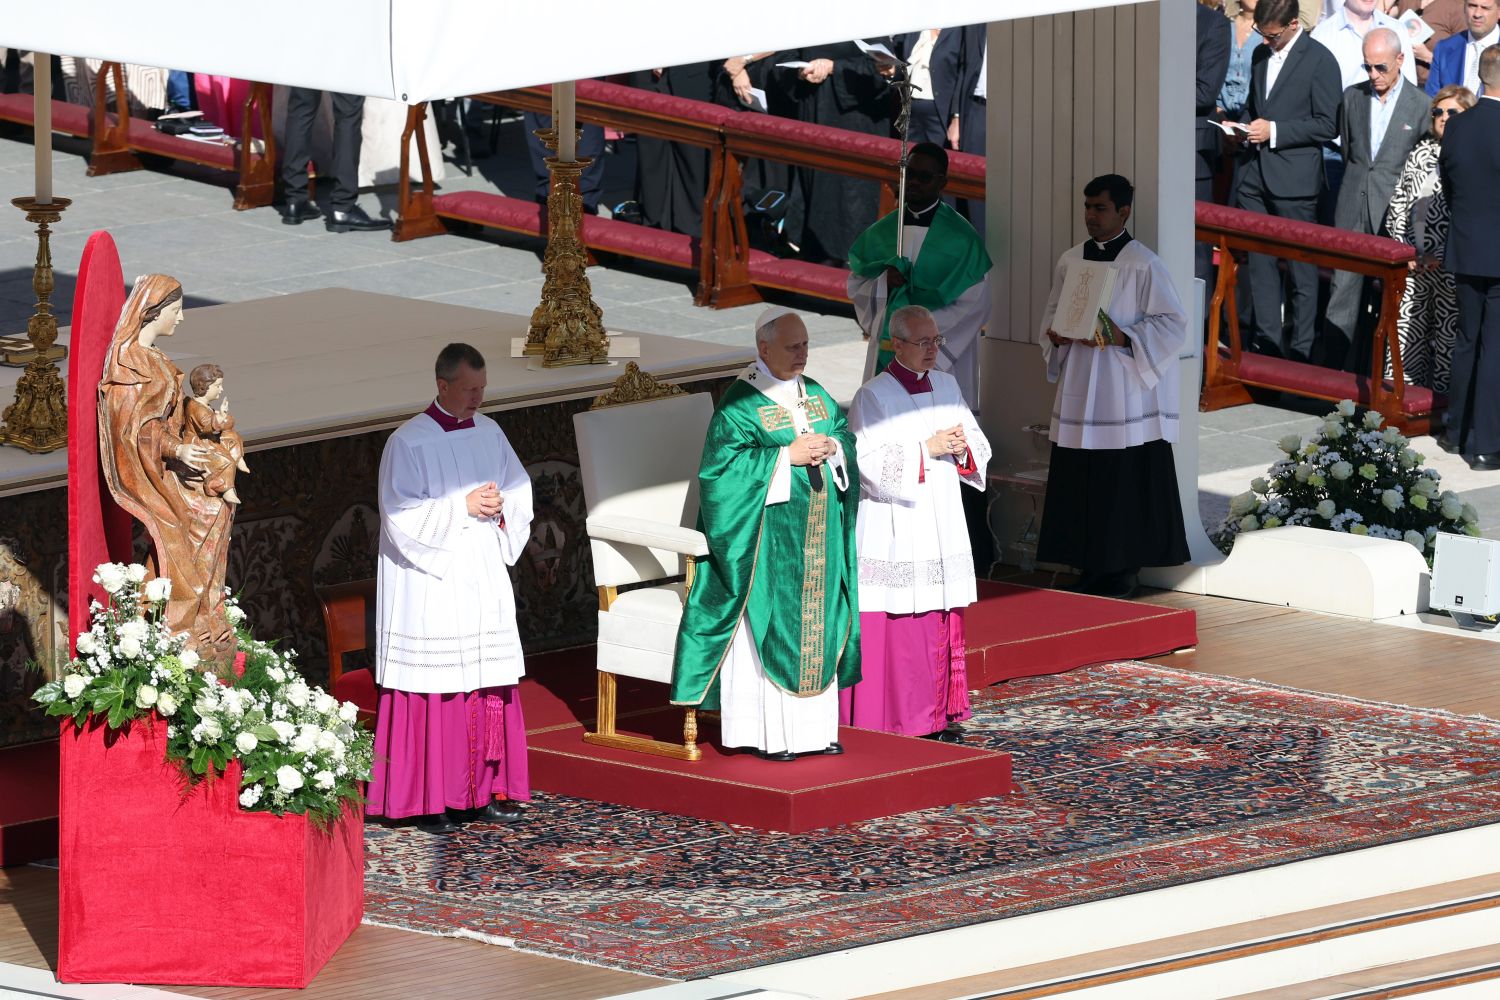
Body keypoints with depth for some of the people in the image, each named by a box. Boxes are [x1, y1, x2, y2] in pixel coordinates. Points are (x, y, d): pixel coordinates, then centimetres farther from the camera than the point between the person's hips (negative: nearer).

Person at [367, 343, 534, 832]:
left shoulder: (489, 433, 9)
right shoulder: (409, 442, -10)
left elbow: (521, 489, 16)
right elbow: (402, 516, -15)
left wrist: (501, 504, -6)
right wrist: (463, 507, -18)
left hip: (484, 580, 6)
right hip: (430, 585, -6)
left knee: (490, 687, 7)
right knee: (434, 690, -5)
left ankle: (485, 790, 15)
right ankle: (428, 801, 0)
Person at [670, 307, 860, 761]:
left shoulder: (816, 395, 11)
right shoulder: (740, 404, -10)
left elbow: (847, 437, 13)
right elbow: (722, 464, -17)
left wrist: (831, 447, -10)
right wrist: (787, 456, -21)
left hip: (817, 532, 7)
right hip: (767, 533, -7)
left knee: (817, 623, 9)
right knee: (767, 625, -5)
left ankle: (813, 726, 16)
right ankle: (765, 734, -1)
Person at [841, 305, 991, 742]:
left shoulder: (946, 386, 10)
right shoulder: (872, 396, -8)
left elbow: (979, 446, 14)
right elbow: (870, 462, -16)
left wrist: (962, 447, -9)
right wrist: (927, 449, -18)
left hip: (942, 524, 6)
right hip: (893, 530, -6)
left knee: (942, 620, 7)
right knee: (894, 620, -6)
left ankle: (939, 713, 14)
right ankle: (891, 720, -1)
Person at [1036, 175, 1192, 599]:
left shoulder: (1144, 266, -7)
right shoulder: (1069, 261, 11)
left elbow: (1172, 325, -8)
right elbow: (1053, 312, 20)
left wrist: (1122, 337, -19)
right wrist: (1056, 336, -2)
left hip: (1125, 393, -5)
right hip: (1079, 391, 5)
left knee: (1125, 486, -4)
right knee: (1079, 484, 4)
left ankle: (1123, 571, 4)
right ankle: (1091, 568, 13)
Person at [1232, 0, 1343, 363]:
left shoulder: (1319, 60, -8)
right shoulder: (1261, 55, 14)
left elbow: (1327, 125, -11)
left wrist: (1274, 130, -16)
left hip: (1293, 179, -7)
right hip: (1255, 171, 7)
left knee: (1301, 268, 1)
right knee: (1258, 262, 7)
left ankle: (1301, 350, 7)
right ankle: (1267, 342, 15)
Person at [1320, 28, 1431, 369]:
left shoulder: (1421, 106, -3)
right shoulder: (1352, 97, 8)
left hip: (1393, 213, -3)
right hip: (1352, 212, 3)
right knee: (1342, 290, -1)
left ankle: (1362, 374, 7)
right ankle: (1331, 370, 1)